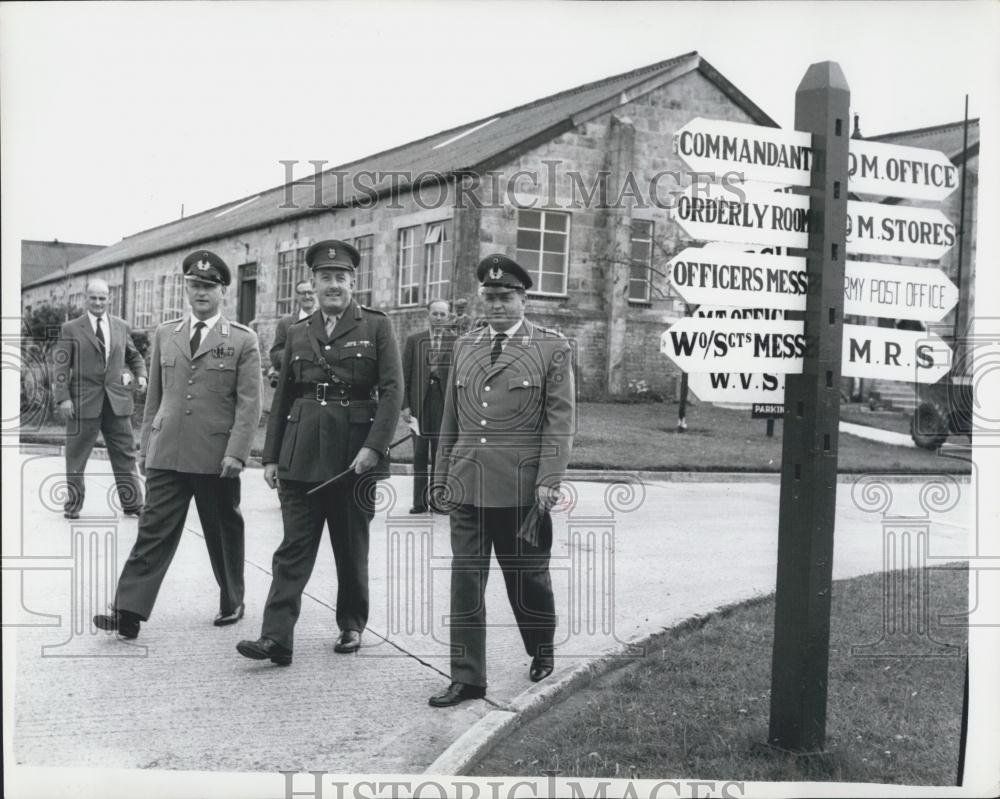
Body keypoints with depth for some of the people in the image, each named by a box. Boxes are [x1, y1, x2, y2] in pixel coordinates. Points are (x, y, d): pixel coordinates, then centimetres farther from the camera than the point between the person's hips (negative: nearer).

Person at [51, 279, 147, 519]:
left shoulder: (121, 327, 10)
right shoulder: (70, 329, 0)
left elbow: (133, 356, 22)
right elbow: (60, 366, -3)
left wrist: (140, 374, 3)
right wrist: (62, 398, -12)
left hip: (116, 400, 3)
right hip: (83, 400, -3)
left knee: (125, 454, 6)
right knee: (77, 456, 5)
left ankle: (132, 503, 14)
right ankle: (73, 505, 18)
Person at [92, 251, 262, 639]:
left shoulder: (243, 340, 1)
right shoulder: (164, 334, 11)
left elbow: (249, 403, -5)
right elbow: (153, 396, 15)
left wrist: (236, 452, -13)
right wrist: (146, 446, 12)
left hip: (217, 457, -2)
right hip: (167, 455, 2)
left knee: (224, 534, 10)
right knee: (153, 531, -3)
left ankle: (232, 603, 27)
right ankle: (129, 611, -6)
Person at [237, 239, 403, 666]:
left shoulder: (377, 326, 1)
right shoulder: (298, 333, 12)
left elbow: (392, 389, -7)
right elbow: (282, 396, 14)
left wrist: (374, 446, -16)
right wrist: (271, 456, 10)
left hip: (354, 456, -2)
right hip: (302, 455, 2)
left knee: (352, 547, 10)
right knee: (294, 548, -2)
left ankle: (352, 626, 27)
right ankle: (276, 638, -5)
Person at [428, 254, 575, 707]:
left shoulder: (552, 349, 0)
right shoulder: (464, 347, 13)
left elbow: (560, 420, -6)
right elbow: (450, 420, 16)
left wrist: (549, 480, -14)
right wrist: (441, 478, 13)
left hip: (521, 488, -4)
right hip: (467, 486, 4)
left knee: (527, 576, 10)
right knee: (465, 581, 2)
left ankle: (542, 652, 35)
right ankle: (467, 679, 9)